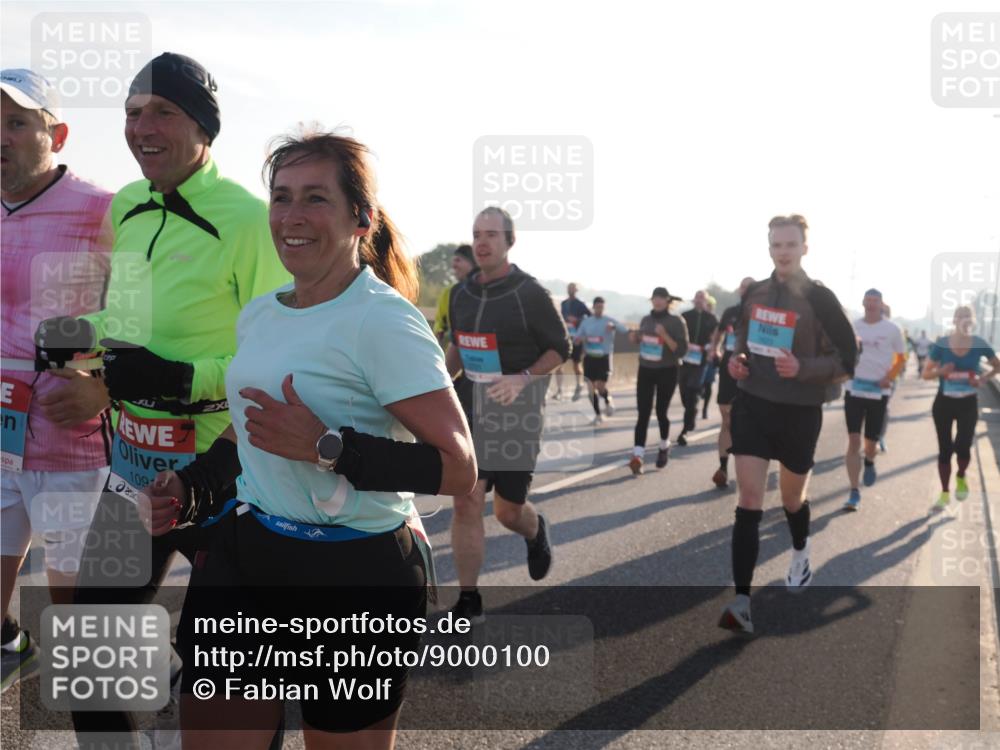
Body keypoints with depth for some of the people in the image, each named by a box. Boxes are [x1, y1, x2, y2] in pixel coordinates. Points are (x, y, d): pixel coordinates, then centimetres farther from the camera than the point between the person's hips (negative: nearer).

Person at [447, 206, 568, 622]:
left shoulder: (530, 293, -11)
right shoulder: (462, 293, 6)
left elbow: (560, 348, -6)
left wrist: (523, 378, -21)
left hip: (516, 412, -4)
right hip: (469, 408, 4)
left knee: (509, 510, 6)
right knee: (466, 502, -4)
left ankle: (536, 533, 44)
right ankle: (468, 602, 6)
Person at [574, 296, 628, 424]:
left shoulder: (609, 321, -2)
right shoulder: (586, 321, 5)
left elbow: (625, 331, -15)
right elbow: (576, 340, 8)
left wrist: (613, 326, -33)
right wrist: (579, 340, -17)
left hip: (604, 358, -3)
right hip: (589, 358, 3)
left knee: (600, 387, -10)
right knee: (591, 388, 1)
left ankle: (608, 401, 24)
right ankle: (597, 414, 17)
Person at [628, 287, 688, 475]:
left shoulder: (676, 321, -9)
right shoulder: (645, 320, 7)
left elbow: (681, 350, -15)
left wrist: (664, 335, -26)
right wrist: (635, 338, -2)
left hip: (666, 372, -4)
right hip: (645, 370, 4)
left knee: (661, 411, 5)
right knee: (643, 413, -6)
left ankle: (664, 447, 33)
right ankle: (637, 456, -15)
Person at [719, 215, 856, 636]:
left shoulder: (820, 299, -10)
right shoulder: (753, 295, 4)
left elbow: (848, 360, -9)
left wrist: (803, 368, -25)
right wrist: (737, 360, -1)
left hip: (800, 411, -2)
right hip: (753, 405, 3)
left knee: (792, 499, 16)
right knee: (749, 501, -8)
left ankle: (800, 555, 50)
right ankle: (743, 604, -12)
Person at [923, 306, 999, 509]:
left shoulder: (980, 344, -8)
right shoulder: (941, 345, -10)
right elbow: (926, 374, -3)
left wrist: (984, 378, -11)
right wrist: (940, 372, -24)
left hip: (968, 403, 0)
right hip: (944, 402, 0)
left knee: (963, 447, -9)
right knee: (945, 450, 5)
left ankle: (961, 478, 25)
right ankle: (944, 494, 19)